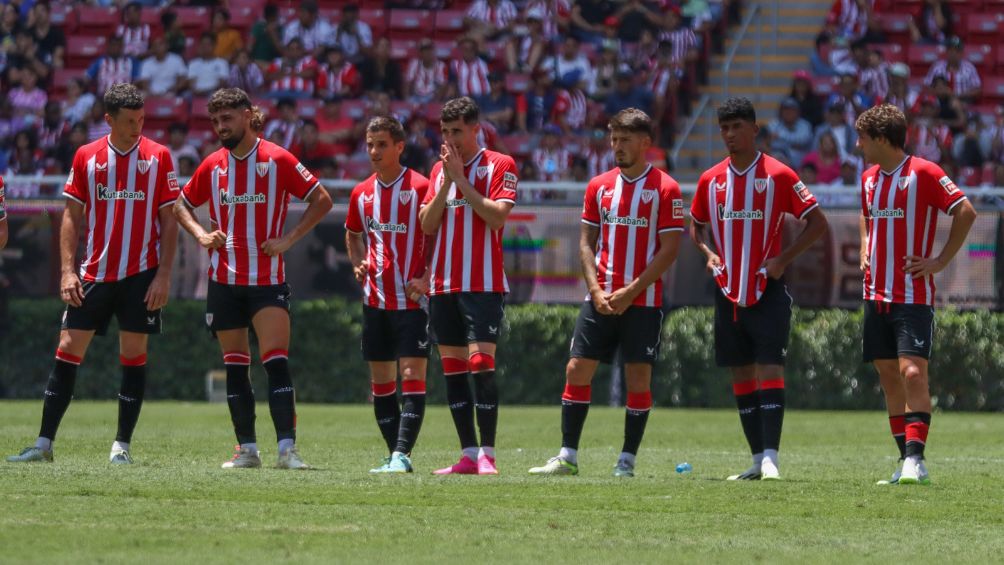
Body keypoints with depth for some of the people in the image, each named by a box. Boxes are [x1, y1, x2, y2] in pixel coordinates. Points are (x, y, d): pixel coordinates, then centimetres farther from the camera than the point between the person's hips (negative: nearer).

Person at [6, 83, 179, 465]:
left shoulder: (158, 157, -2)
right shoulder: (86, 157, 3)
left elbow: (169, 221, 0)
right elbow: (72, 216, 7)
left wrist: (163, 274, -8)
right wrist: (67, 271, -1)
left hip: (141, 273, -2)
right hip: (94, 273, 2)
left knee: (133, 356, -1)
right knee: (67, 351, -1)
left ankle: (122, 446, 6)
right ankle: (44, 443, 3)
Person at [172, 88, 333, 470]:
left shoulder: (277, 160, -5)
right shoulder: (212, 165, 7)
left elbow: (322, 200, -2)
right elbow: (181, 205, 20)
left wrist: (289, 239, -9)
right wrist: (200, 235, 2)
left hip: (268, 278, -4)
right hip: (224, 280, 4)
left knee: (276, 361, -13)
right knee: (235, 366, 6)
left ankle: (287, 448, -17)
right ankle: (247, 449, 11)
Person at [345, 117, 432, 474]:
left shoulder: (420, 187, -7)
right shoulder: (362, 193, 10)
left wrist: (426, 277, -16)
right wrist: (359, 264, 7)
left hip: (411, 300, -6)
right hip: (375, 300, 6)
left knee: (412, 377, -11)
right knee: (381, 382, 7)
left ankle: (402, 454, -14)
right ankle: (394, 455, 14)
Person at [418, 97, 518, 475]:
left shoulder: (499, 166, -1)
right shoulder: (439, 170, 15)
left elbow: (497, 216, -14)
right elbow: (427, 224, 7)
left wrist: (461, 179, -13)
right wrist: (446, 181, -4)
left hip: (483, 284, -6)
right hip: (443, 284, 6)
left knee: (481, 364, -13)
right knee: (453, 369, 5)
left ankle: (487, 455, -12)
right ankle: (468, 455, 8)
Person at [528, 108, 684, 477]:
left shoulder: (665, 189, -4)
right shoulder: (599, 186, 9)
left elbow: (669, 249, -8)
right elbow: (587, 241, 10)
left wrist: (631, 291, -14)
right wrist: (595, 289, -4)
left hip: (642, 301, -4)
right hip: (601, 299, 4)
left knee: (638, 377, -3)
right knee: (577, 369, -1)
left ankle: (627, 460, 4)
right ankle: (567, 457, 3)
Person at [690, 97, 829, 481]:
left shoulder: (778, 175, -5)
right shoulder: (710, 180, 9)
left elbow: (817, 222, -3)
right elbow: (696, 225, 24)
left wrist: (784, 258, -12)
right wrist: (708, 254, 4)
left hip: (768, 291, -5)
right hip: (729, 292, 5)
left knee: (769, 371, -12)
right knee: (741, 377, 7)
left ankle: (771, 458, -16)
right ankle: (757, 460, 12)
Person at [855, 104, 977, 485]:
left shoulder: (923, 173, -11)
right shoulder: (869, 178, 12)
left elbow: (966, 212, -13)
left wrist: (941, 261, -13)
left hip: (913, 295, -7)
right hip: (876, 294, 7)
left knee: (912, 372, -16)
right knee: (889, 377, 6)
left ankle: (915, 459, -17)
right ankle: (907, 463, 11)